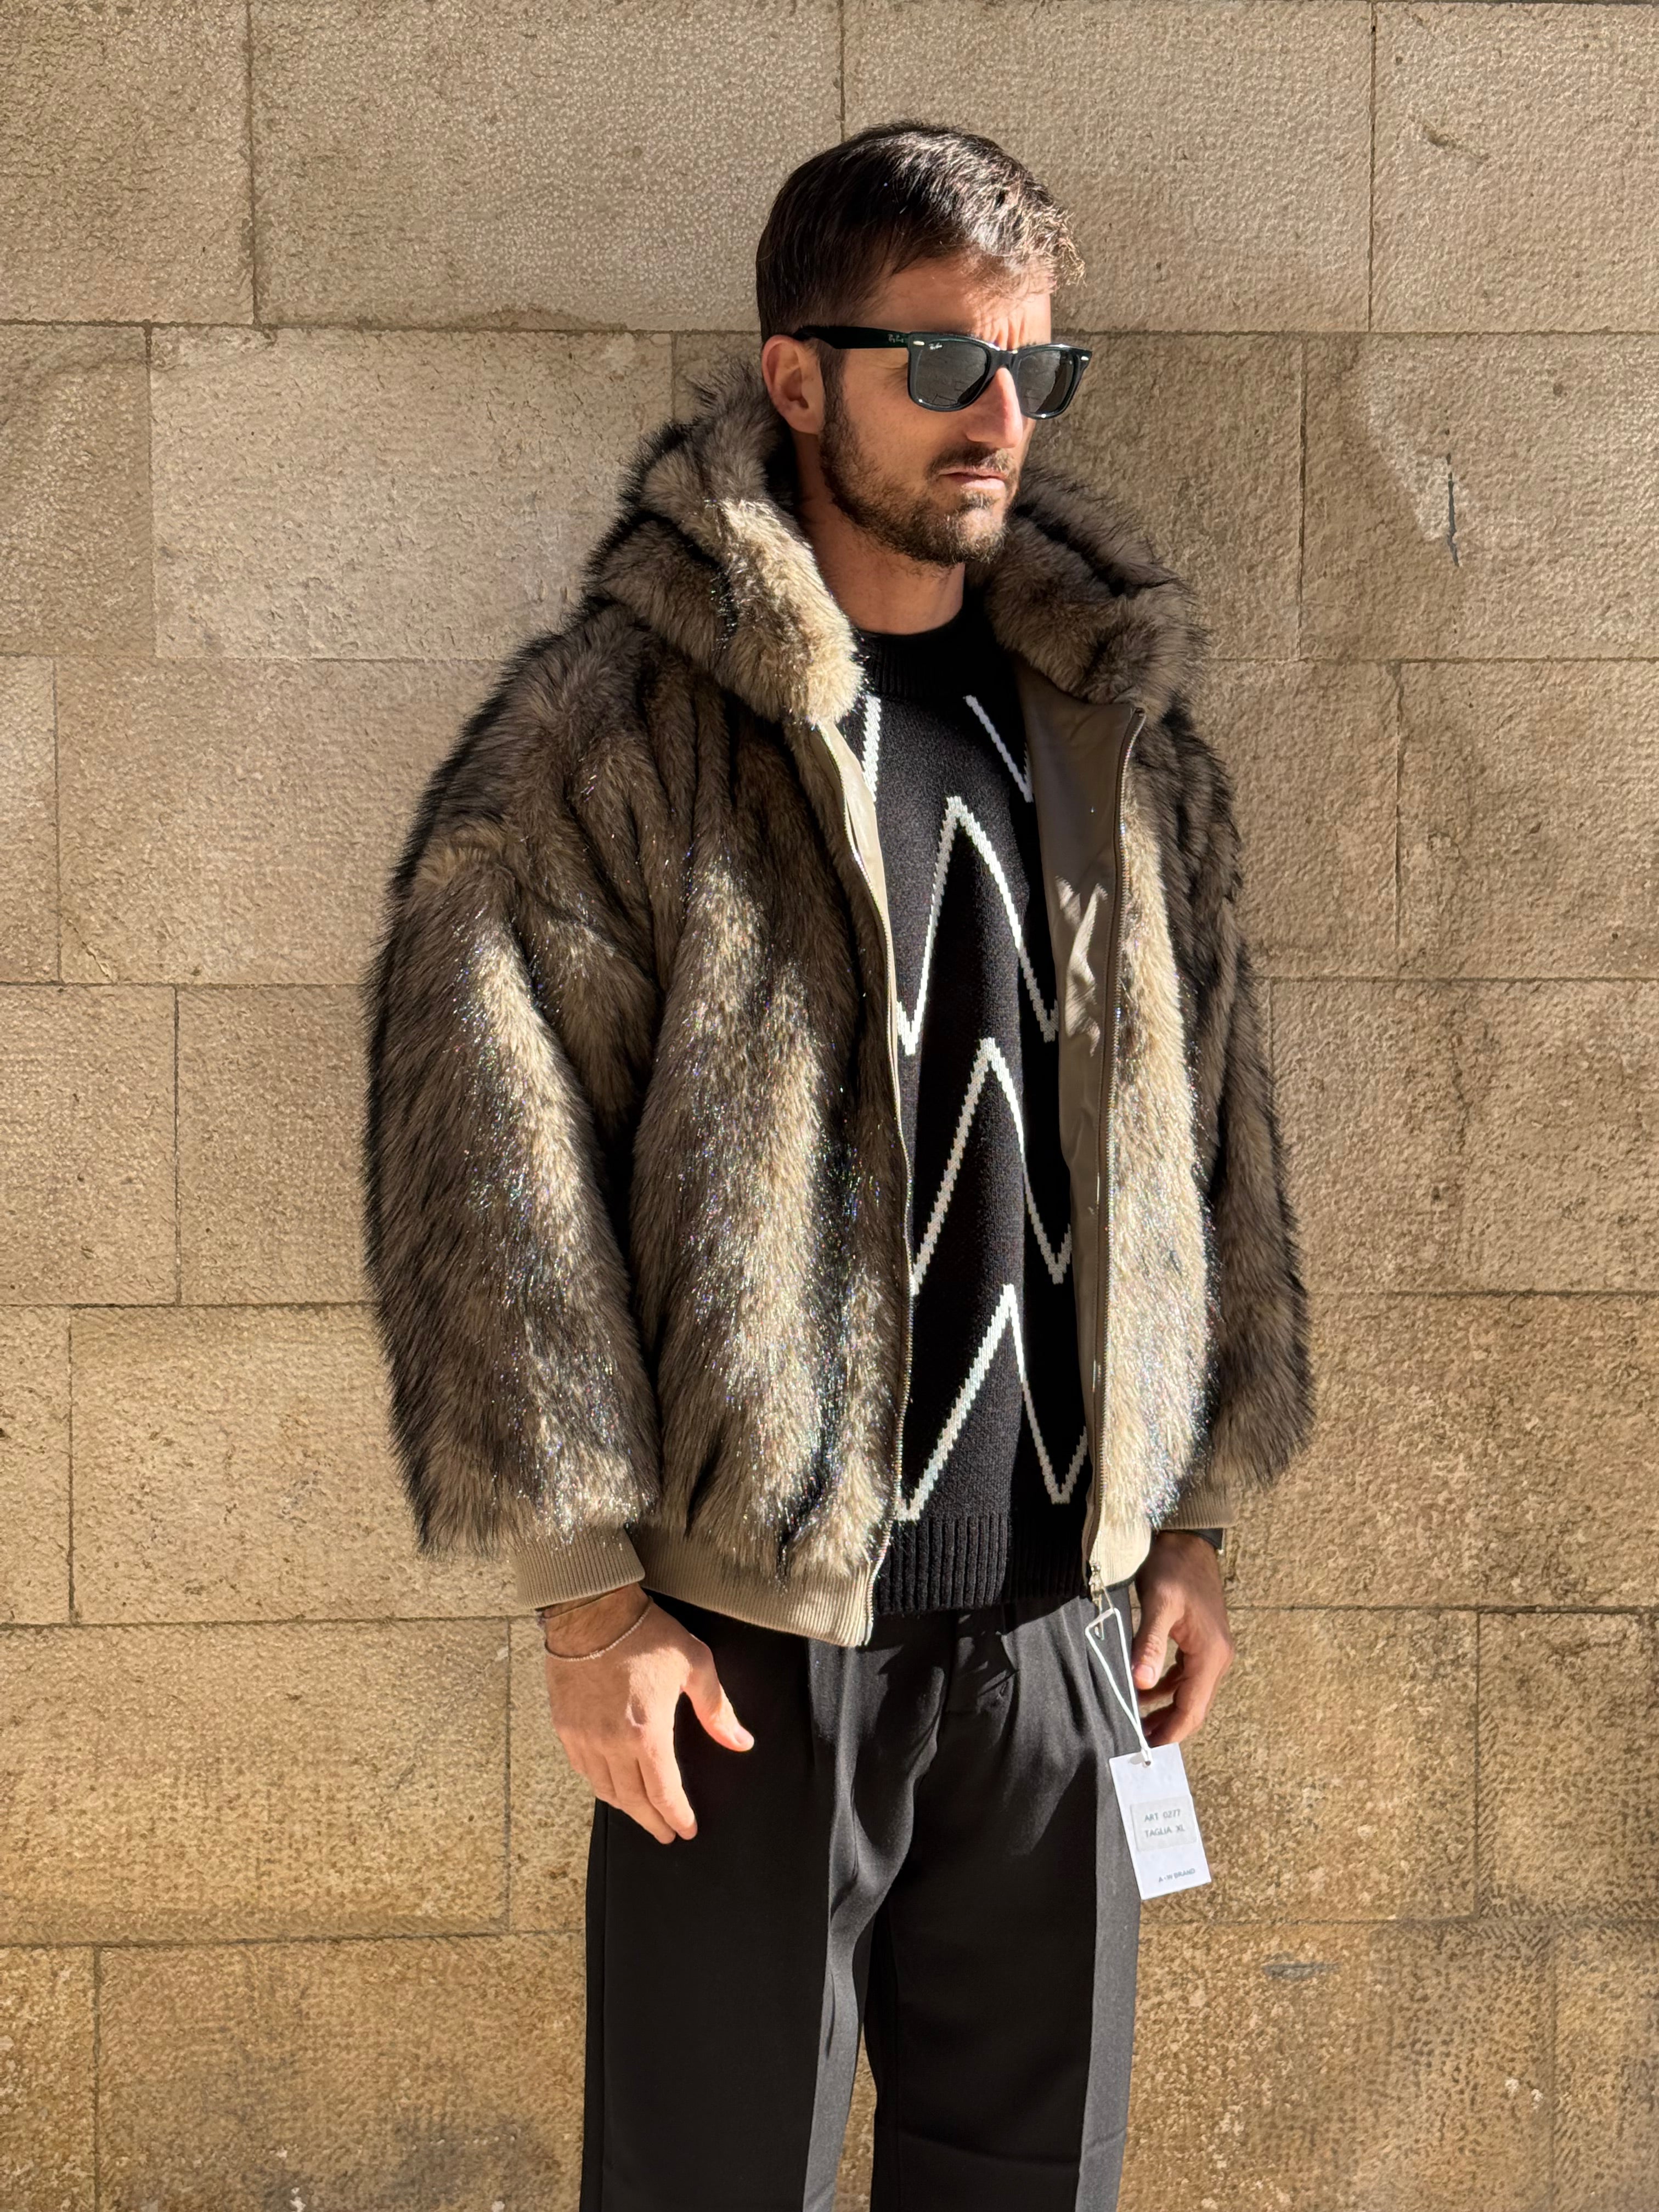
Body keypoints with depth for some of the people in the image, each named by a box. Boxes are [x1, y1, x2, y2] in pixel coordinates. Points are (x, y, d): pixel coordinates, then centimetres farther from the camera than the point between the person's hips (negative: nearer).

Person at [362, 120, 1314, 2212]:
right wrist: (586, 1587, -13)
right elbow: (481, 1155, -12)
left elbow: (1197, 1120, 13)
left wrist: (1195, 1512, 12)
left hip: (1050, 1608, 5)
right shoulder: (620, 727, -10)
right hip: (752, 1631, -5)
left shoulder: (1111, 721, 8)